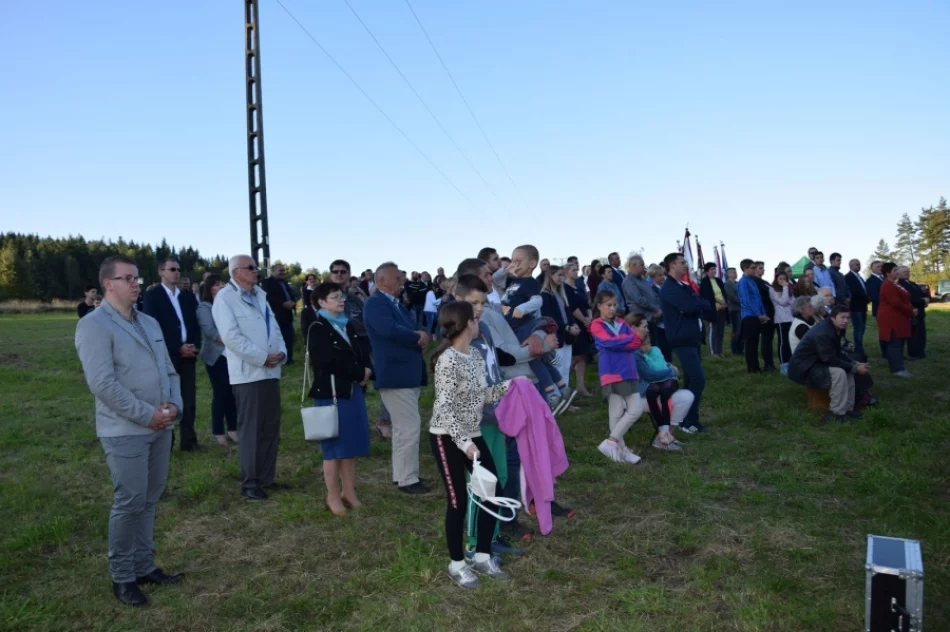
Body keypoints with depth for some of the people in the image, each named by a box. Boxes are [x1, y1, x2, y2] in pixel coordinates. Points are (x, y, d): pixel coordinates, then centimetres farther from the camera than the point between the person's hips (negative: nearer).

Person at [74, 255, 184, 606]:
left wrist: (173, 405, -4)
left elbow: (169, 370, 14)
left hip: (160, 427, 7)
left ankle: (144, 567, 26)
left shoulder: (149, 323, 15)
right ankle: (122, 577, 15)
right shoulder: (95, 326, -10)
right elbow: (102, 383, -20)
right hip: (125, 431, -7)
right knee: (129, 503, -1)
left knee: (149, 501, 14)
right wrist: (146, 414, -17)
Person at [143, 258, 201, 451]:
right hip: (167, 355, -4)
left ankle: (189, 440, 10)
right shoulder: (152, 295, 0)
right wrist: (178, 348, -14)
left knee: (189, 398, 4)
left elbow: (195, 324, 12)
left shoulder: (188, 296, 14)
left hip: (188, 354, 4)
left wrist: (194, 347, -5)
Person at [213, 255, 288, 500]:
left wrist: (281, 353, -5)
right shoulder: (225, 298, -7)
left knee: (271, 428, 11)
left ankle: (266, 477, 22)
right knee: (250, 430, -1)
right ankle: (250, 483, 10)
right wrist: (263, 358, -17)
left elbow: (274, 326, 13)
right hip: (247, 373, -7)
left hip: (270, 371, 7)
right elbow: (231, 336, -17)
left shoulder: (260, 295, 16)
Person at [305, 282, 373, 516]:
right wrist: (359, 373, -12)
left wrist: (367, 370, -7)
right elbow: (329, 362, -19)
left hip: (353, 390, 7)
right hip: (330, 393, -7)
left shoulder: (347, 325, 14)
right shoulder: (317, 329, -9)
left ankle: (349, 491, 24)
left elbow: (360, 351, 14)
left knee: (352, 444, 11)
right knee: (334, 446, 1)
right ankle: (333, 496, 14)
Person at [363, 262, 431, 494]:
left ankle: (401, 474, 26)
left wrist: (423, 334, -9)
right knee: (410, 427, -7)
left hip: (408, 373, 10)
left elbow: (414, 329, 16)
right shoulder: (375, 303, -12)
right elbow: (390, 329, -27)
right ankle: (408, 479, 3)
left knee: (403, 427, 16)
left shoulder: (397, 304, 19)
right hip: (396, 374, -10)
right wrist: (418, 338, -12)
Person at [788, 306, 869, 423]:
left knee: (848, 369, 3)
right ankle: (837, 413, -16)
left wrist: (856, 364, -2)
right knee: (839, 373, -26)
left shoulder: (835, 328, 4)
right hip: (803, 368, -10)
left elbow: (838, 353, 12)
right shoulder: (823, 333, -27)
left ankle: (847, 407, 7)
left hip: (816, 362, 11)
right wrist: (854, 368, -19)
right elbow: (830, 359, -26)